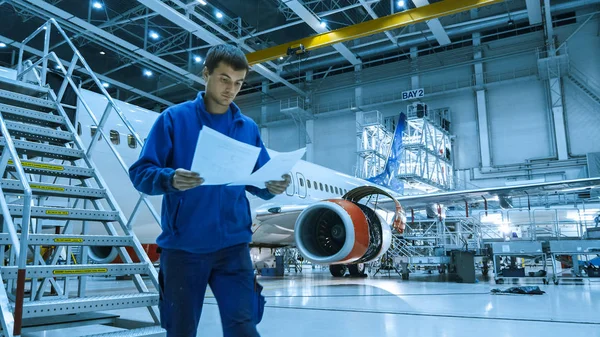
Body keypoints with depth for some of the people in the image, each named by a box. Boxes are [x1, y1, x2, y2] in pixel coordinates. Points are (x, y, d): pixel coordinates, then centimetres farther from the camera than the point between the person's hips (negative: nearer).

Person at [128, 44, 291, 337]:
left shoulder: (248, 128, 9)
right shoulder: (174, 118, -1)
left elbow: (258, 182, 11)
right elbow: (140, 172, -5)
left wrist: (273, 186, -12)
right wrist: (171, 179, -25)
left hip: (233, 246, 2)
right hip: (183, 246, -1)